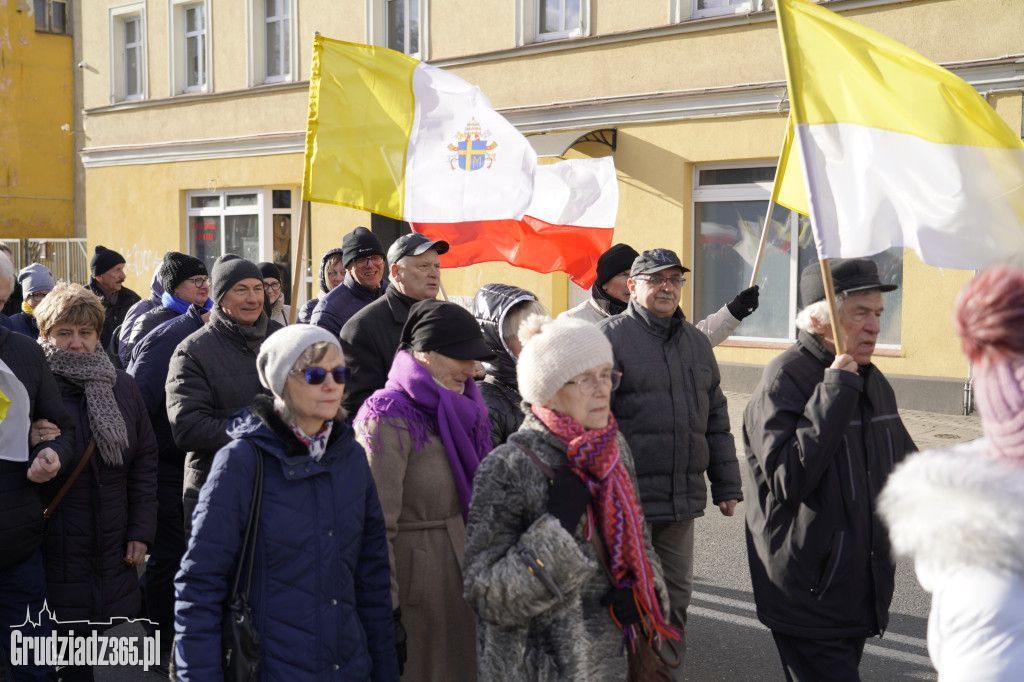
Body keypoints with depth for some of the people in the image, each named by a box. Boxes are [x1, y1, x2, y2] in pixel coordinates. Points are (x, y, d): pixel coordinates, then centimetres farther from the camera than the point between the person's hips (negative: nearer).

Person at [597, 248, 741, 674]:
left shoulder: (696, 342, 15)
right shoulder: (611, 337, -6)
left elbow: (716, 420, 20)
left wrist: (726, 485, 18)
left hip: (683, 500, 6)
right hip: (627, 499, -6)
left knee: (675, 595, 14)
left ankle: (668, 672, 28)